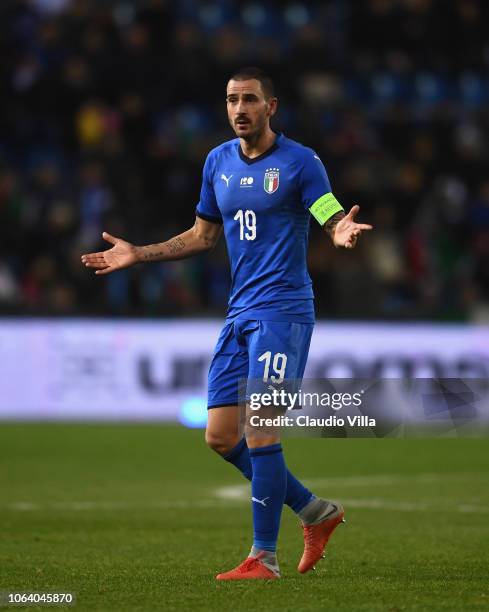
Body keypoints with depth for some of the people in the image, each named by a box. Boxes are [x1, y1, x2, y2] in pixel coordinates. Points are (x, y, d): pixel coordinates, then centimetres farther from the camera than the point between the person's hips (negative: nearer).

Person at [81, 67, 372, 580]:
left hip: (282, 310, -7)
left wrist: (343, 233, -35)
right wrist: (137, 254, 17)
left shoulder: (300, 162, -6)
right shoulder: (218, 162, 12)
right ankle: (316, 512, 19)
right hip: (239, 312, 7)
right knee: (220, 435, 4)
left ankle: (264, 557, -5)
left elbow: (334, 222, -11)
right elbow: (203, 235, 23)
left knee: (259, 431, -13)